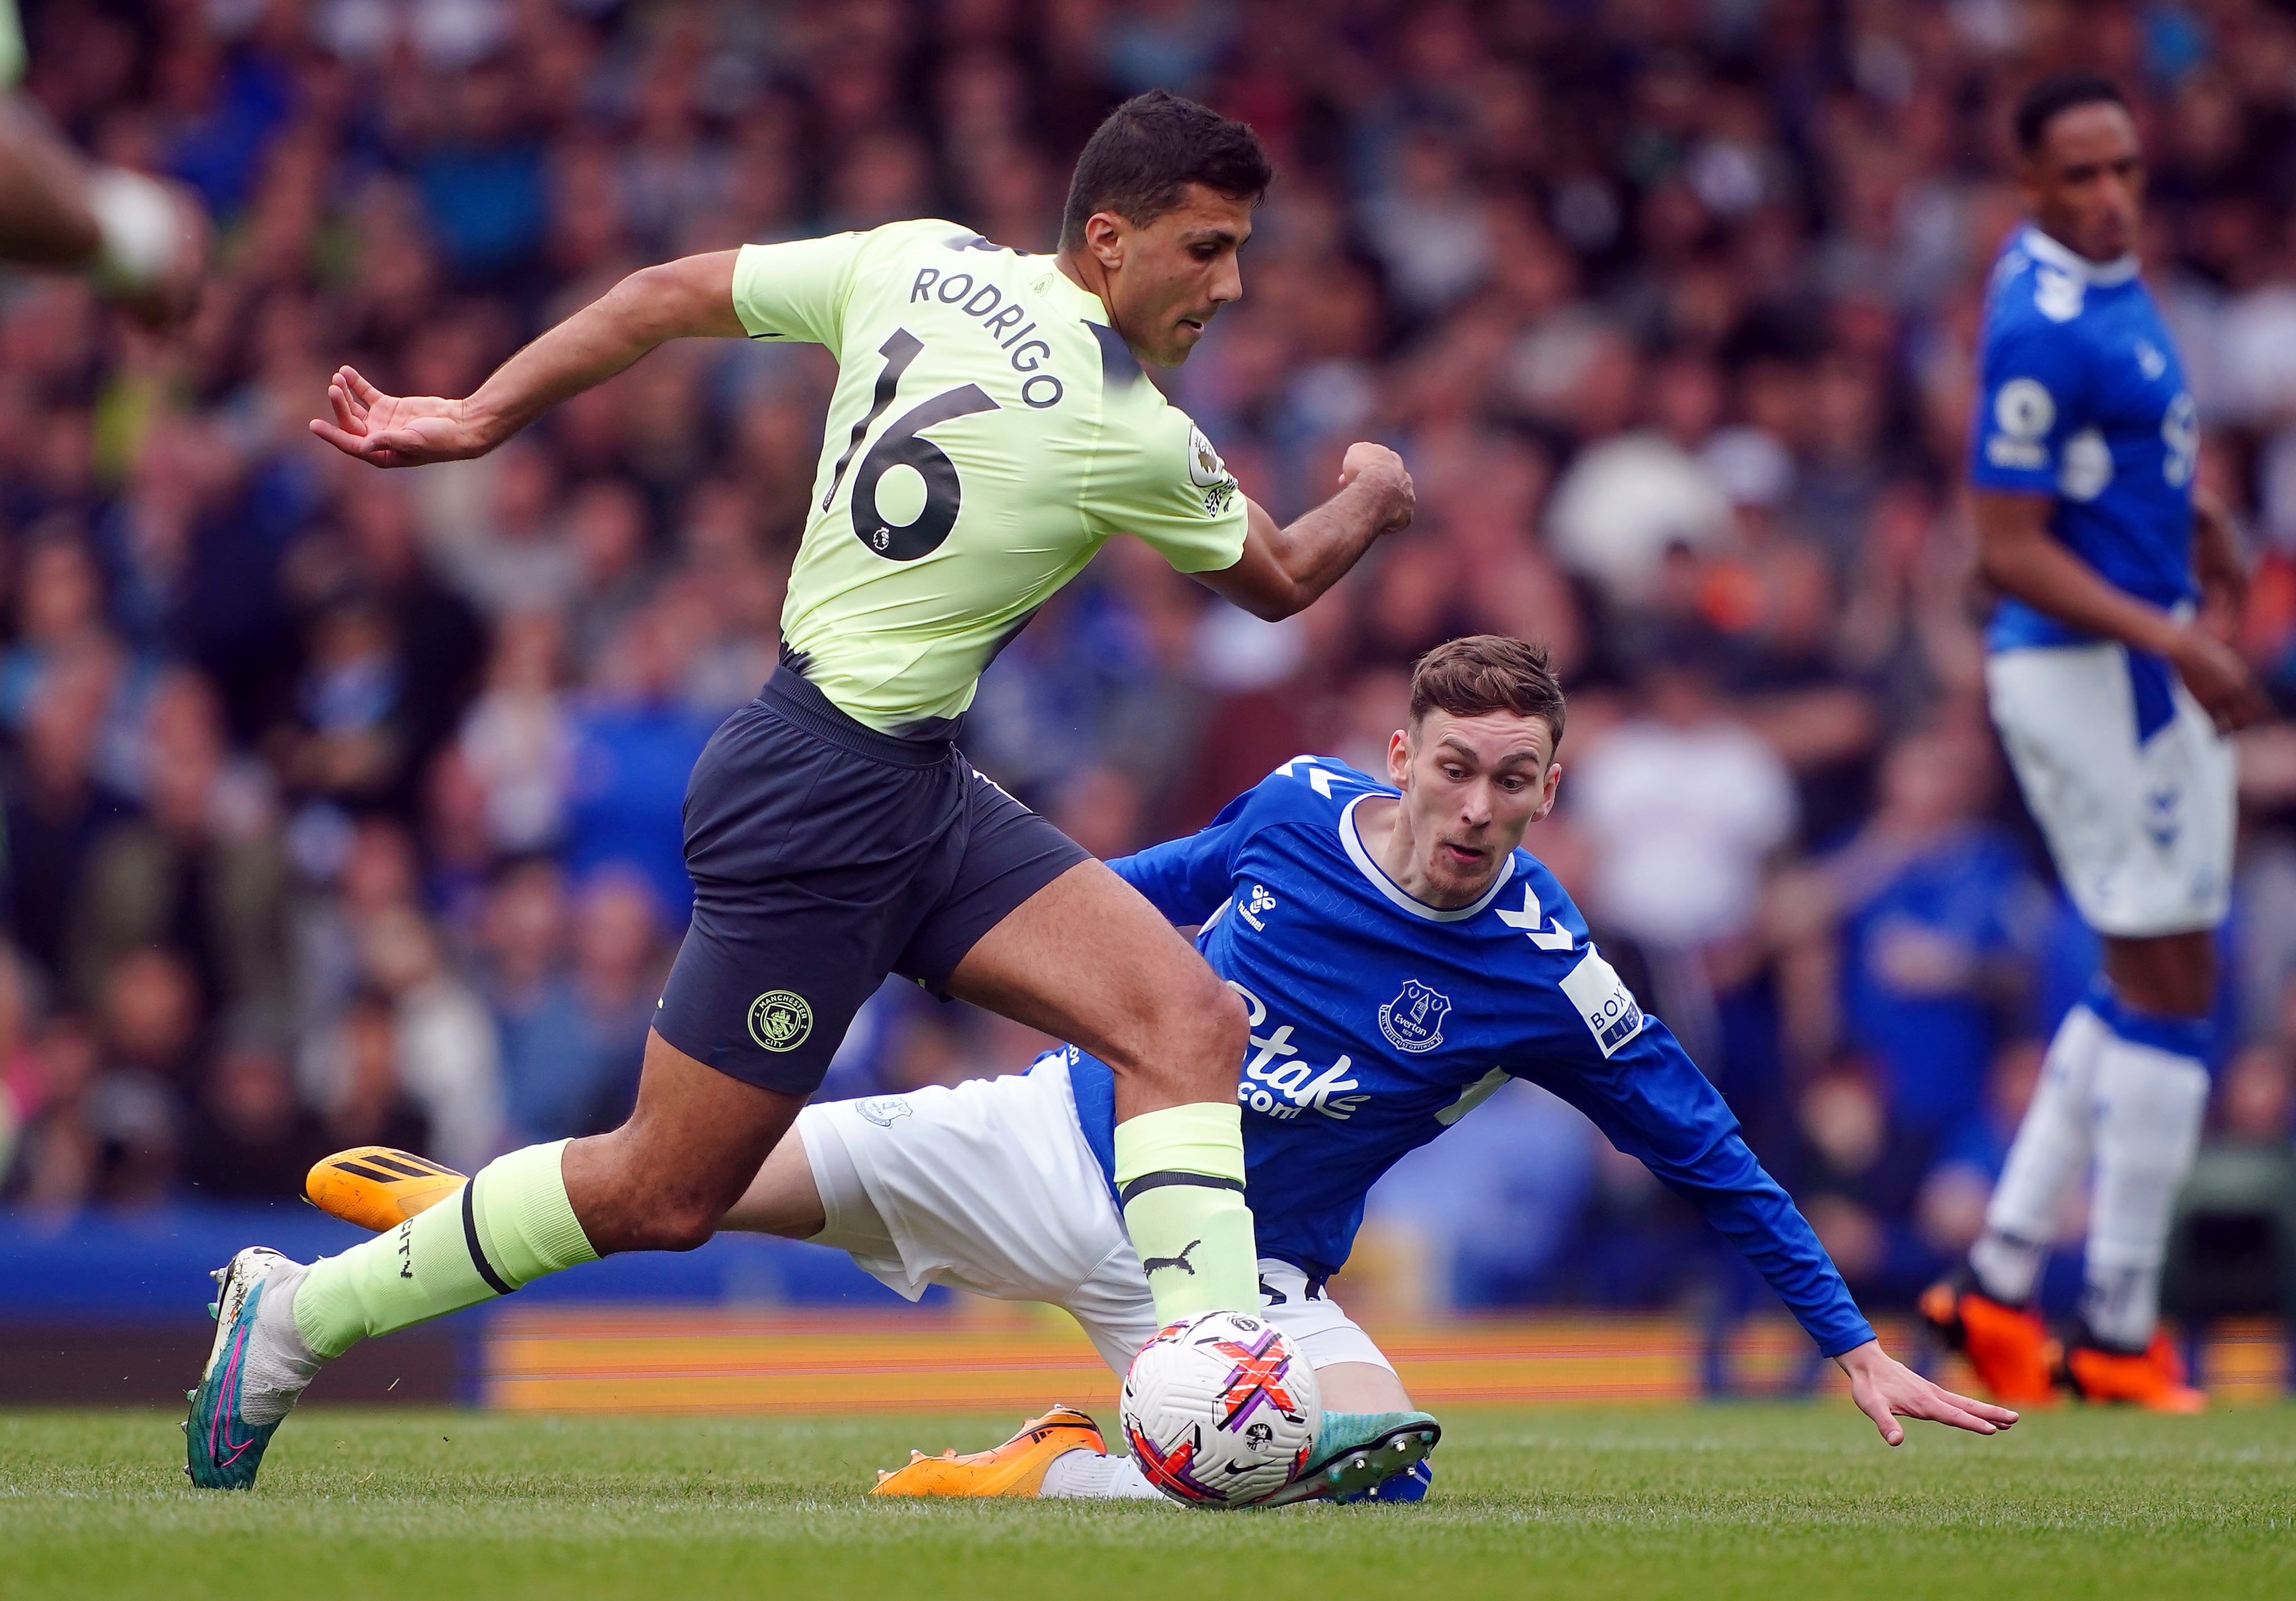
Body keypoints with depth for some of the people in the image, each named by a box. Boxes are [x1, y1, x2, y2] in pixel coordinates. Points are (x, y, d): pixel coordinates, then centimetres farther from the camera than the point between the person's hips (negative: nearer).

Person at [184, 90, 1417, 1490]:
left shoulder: (922, 262, 1)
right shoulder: (1131, 440, -18)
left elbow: (671, 297, 7)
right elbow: (1280, 578, 3)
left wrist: (478, 417, 15)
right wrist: (1374, 495, 25)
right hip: (828, 797, -9)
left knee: (1189, 1020, -5)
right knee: (666, 1196, 2)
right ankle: (296, 1315, 16)